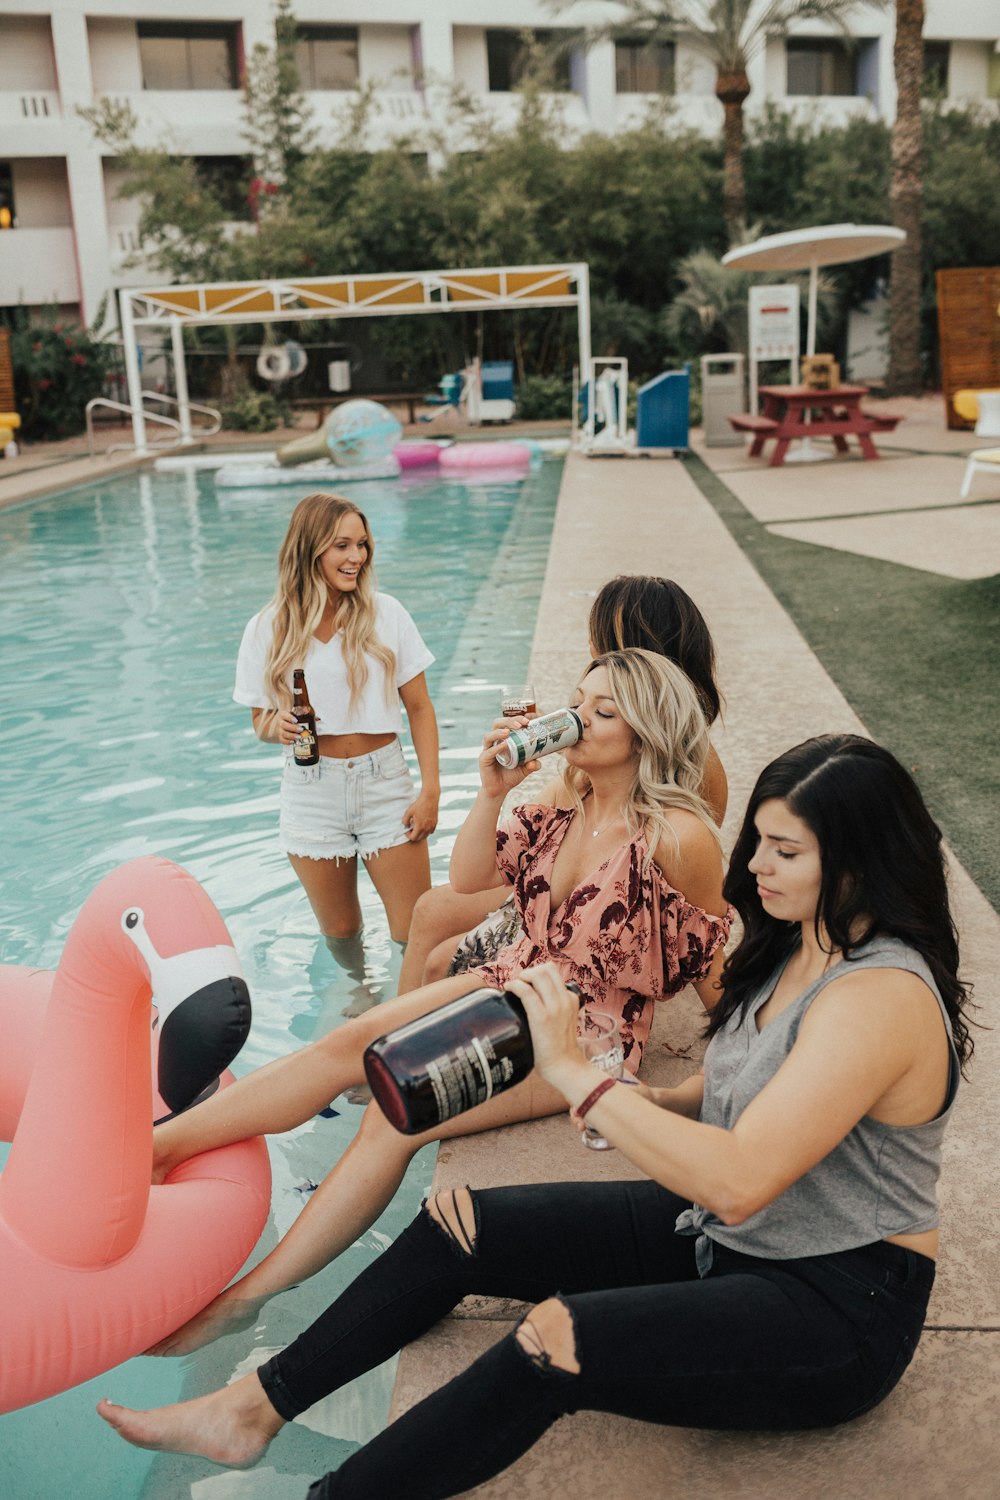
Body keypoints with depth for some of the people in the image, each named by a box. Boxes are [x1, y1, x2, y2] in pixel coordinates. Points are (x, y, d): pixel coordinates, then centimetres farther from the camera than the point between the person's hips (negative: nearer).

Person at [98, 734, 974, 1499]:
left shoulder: (882, 997, -26)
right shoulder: (801, 945, 3)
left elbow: (739, 1180, -35)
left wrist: (576, 1074, -29)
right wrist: (655, 1104, -5)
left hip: (838, 1306, -9)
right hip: (722, 1238, 9)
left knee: (559, 1341, -30)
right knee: (460, 1225, 0)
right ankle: (255, 1409, 12)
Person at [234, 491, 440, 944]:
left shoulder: (385, 614, -4)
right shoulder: (268, 630, -3)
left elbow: (419, 707, 0)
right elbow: (260, 720, 7)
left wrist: (430, 790, -7)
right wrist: (277, 726, -17)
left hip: (385, 785, 0)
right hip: (312, 795, 1)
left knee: (417, 934, -1)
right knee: (340, 936, 14)